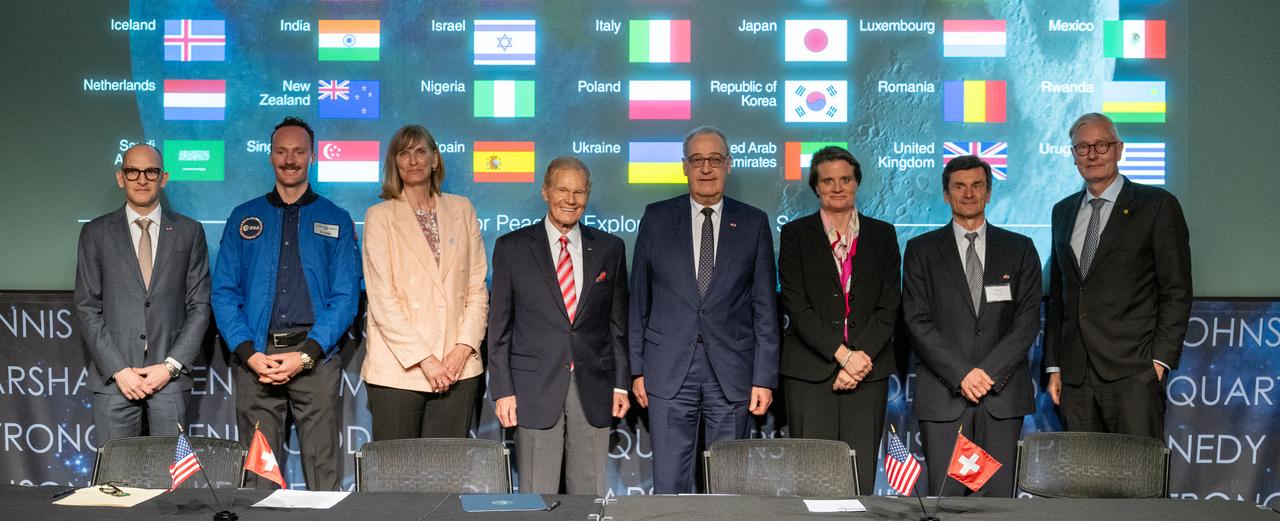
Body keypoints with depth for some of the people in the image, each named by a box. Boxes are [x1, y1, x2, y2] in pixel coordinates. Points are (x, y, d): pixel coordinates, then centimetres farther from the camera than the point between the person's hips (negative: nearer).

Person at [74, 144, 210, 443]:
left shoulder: (189, 232, 7)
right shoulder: (95, 233, 7)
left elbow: (199, 305, 4)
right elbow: (87, 308, 3)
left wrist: (171, 366, -6)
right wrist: (118, 369, -7)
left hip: (170, 374, 0)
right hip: (113, 376, 0)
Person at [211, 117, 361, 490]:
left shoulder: (336, 221, 9)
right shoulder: (244, 218, 13)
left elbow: (346, 297, 0)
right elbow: (223, 293, 7)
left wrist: (306, 355, -11)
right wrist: (249, 354, -8)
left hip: (315, 358, -1)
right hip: (255, 358, 2)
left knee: (322, 471, -2)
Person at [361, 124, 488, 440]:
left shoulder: (461, 210, 13)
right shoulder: (379, 217, 4)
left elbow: (477, 289, 10)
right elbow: (382, 299, -5)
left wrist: (463, 349, -4)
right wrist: (424, 359, -11)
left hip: (458, 368, 2)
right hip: (397, 370, -2)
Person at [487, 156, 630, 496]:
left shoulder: (610, 248, 8)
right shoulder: (512, 247, 3)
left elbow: (618, 322, 11)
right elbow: (499, 325, 2)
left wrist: (621, 383, 5)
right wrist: (502, 390, -4)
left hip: (593, 388, 2)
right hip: (535, 389, -2)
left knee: (591, 491, 6)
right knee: (537, 494, 2)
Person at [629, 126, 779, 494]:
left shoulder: (753, 223, 6)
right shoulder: (657, 218, 7)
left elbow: (764, 308, 4)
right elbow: (639, 299, 8)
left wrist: (765, 378, -2)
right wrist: (637, 369, 3)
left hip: (732, 373, 0)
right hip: (669, 371, 0)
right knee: (668, 485, 2)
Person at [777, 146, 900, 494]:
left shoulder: (882, 234, 12)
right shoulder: (796, 234, 6)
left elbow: (889, 306, 5)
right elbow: (796, 305, -3)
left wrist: (862, 355, -9)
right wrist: (842, 354, -12)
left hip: (868, 368, 2)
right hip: (810, 370, -1)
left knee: (862, 477, 0)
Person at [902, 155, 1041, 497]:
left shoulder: (1020, 249, 12)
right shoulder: (921, 250, 8)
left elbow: (1028, 320, 3)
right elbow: (917, 321, -1)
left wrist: (989, 372, -9)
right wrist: (961, 374, -11)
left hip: (1003, 392, 1)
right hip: (943, 393, -1)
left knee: (1000, 494, 0)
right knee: (945, 497, -3)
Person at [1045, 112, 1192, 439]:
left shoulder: (1157, 205, 2)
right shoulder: (1063, 211, 17)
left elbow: (1177, 291, -2)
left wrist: (1160, 360, -10)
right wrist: (1053, 366, 13)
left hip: (1133, 372, -4)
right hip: (1075, 374, 5)